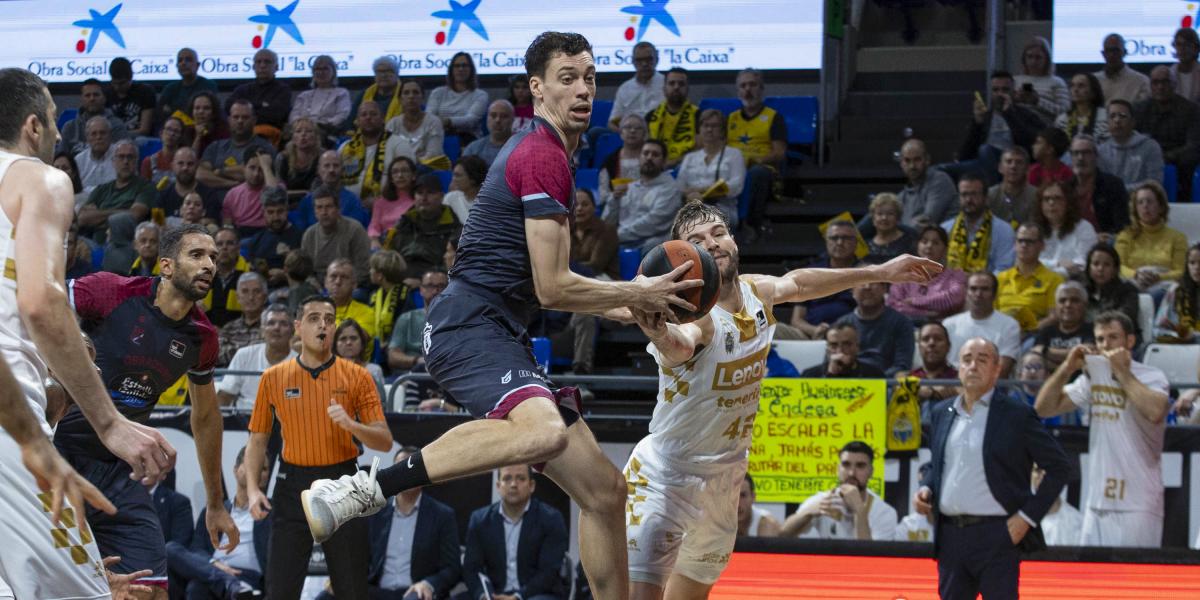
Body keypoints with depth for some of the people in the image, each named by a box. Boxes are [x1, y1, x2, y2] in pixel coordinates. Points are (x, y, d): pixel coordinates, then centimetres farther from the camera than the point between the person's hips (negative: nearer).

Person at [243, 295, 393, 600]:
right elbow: (257, 440, 12)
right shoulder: (273, 378, 6)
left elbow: (385, 442, 1)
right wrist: (252, 488, -2)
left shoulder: (356, 377, 2)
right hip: (293, 487, 1)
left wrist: (351, 424, -18)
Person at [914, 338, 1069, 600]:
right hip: (951, 536, 5)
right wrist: (926, 488, 5)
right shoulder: (942, 413, 14)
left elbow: (1059, 466, -1)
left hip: (996, 536, -5)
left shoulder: (1017, 415, -2)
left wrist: (1028, 516, -7)